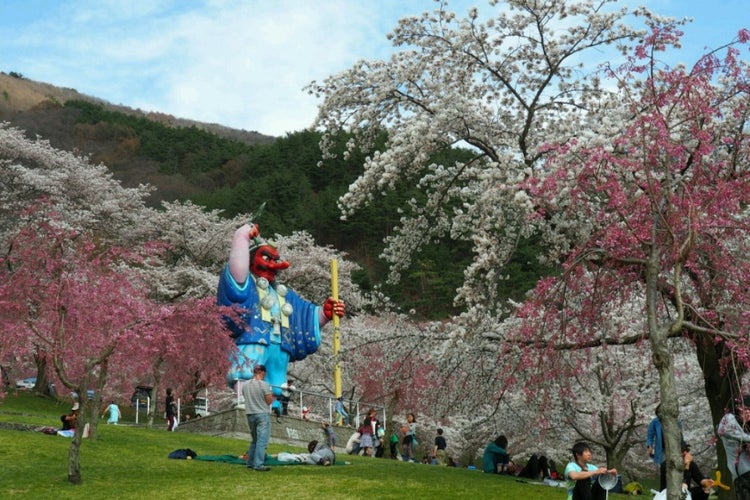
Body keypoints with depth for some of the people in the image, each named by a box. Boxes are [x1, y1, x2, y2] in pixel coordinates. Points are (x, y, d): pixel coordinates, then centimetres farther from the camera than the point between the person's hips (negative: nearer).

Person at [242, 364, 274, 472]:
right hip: (262, 414, -6)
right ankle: (258, 465, -9)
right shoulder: (264, 385, -12)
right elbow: (269, 401, -10)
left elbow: (247, 398, 13)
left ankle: (250, 463, 21)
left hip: (250, 414, 6)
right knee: (262, 440, -4)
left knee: (255, 440, 19)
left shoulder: (245, 385, 5)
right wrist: (272, 397, 12)